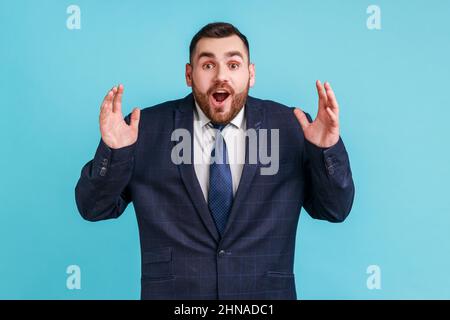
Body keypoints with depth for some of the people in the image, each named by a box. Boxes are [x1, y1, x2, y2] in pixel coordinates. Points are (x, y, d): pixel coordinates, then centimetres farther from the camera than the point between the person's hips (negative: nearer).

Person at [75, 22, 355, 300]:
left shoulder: (292, 127, -5)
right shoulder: (146, 128, -6)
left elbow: (334, 210, -4)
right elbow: (94, 209, -5)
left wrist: (327, 149, -22)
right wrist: (113, 151, -23)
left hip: (265, 291, 1)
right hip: (171, 292, 0)